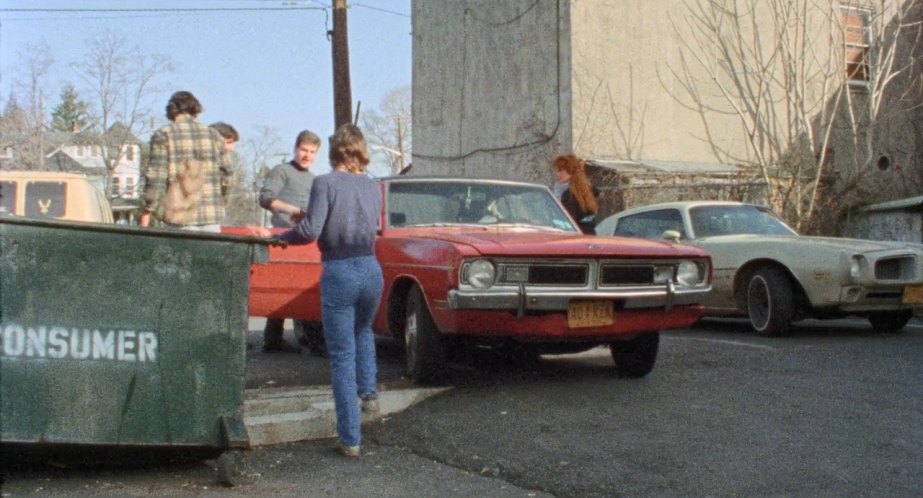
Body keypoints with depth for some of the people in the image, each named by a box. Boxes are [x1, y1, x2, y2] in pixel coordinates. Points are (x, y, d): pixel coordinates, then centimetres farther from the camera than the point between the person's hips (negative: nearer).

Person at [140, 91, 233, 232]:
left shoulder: (162, 135, 0)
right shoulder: (213, 135, 11)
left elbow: (155, 177, -6)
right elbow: (226, 175, 12)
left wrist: (146, 213, -2)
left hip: (180, 217, -3)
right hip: (212, 216, 3)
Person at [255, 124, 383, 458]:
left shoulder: (325, 183, -7)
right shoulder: (373, 187, 8)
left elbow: (310, 231, -15)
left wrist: (275, 236, 0)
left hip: (338, 273, -4)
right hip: (371, 270, 4)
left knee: (342, 356, 2)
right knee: (363, 331, 34)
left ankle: (350, 439, 3)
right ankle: (368, 392, 24)